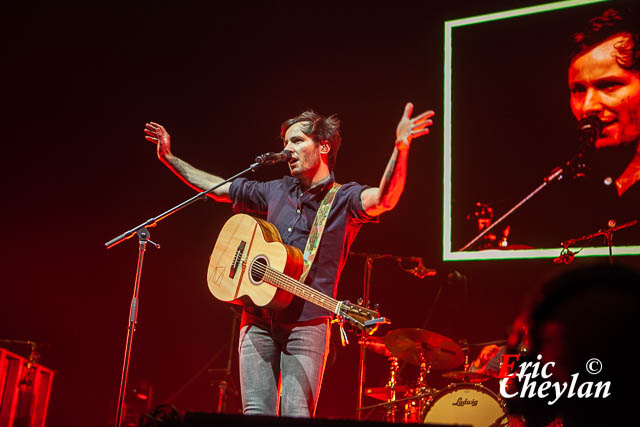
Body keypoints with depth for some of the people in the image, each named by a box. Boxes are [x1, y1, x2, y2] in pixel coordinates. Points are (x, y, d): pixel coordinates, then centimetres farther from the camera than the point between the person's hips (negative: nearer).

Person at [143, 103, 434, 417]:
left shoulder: (344, 199, -1)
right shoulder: (276, 191, 14)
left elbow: (383, 200, -24)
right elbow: (216, 188, 24)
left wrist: (401, 148, -40)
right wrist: (169, 158, 23)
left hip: (307, 324, -4)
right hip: (258, 320, 5)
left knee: (297, 415, -10)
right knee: (256, 412, 0)